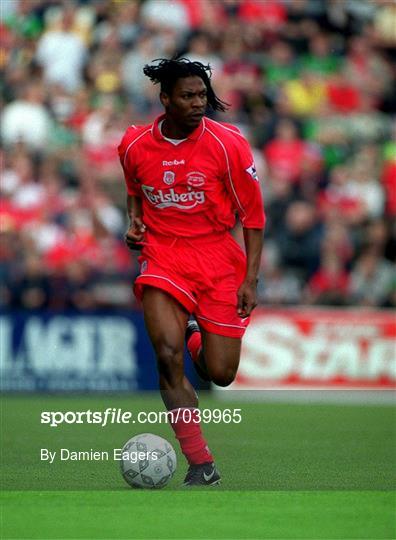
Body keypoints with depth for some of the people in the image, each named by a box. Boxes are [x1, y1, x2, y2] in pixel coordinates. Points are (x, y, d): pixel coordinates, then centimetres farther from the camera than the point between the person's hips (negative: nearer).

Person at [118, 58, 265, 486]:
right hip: (162, 254, 0)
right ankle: (201, 464, -16)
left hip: (217, 254, 0)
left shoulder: (228, 143, -9)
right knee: (168, 355, -22)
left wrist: (250, 279, -7)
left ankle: (196, 333, 39)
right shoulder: (134, 144, -2)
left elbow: (252, 214, -2)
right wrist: (134, 221, 1)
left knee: (221, 374, 0)